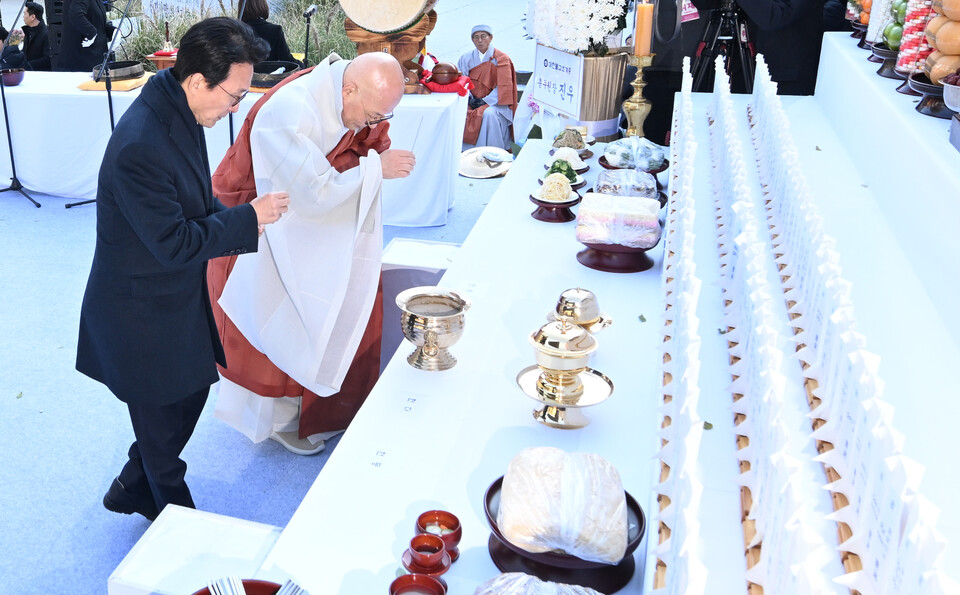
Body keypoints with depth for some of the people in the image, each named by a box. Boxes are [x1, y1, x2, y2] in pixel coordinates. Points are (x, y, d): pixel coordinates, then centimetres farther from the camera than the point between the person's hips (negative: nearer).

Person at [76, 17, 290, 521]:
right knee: (163, 422, 12)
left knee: (193, 391, 23)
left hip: (179, 296, 9)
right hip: (143, 314, -9)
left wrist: (239, 220, -4)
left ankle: (132, 489, 45)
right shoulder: (138, 148, -33)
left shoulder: (179, 113, -2)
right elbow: (175, 243, -27)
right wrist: (248, 217, -19)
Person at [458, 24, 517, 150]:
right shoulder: (466, 58, 10)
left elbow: (504, 87, -6)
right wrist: (469, 98, -14)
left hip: (495, 103, -3)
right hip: (473, 102, 4)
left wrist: (485, 101, -15)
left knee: (489, 114, -35)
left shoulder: (501, 59, 0)